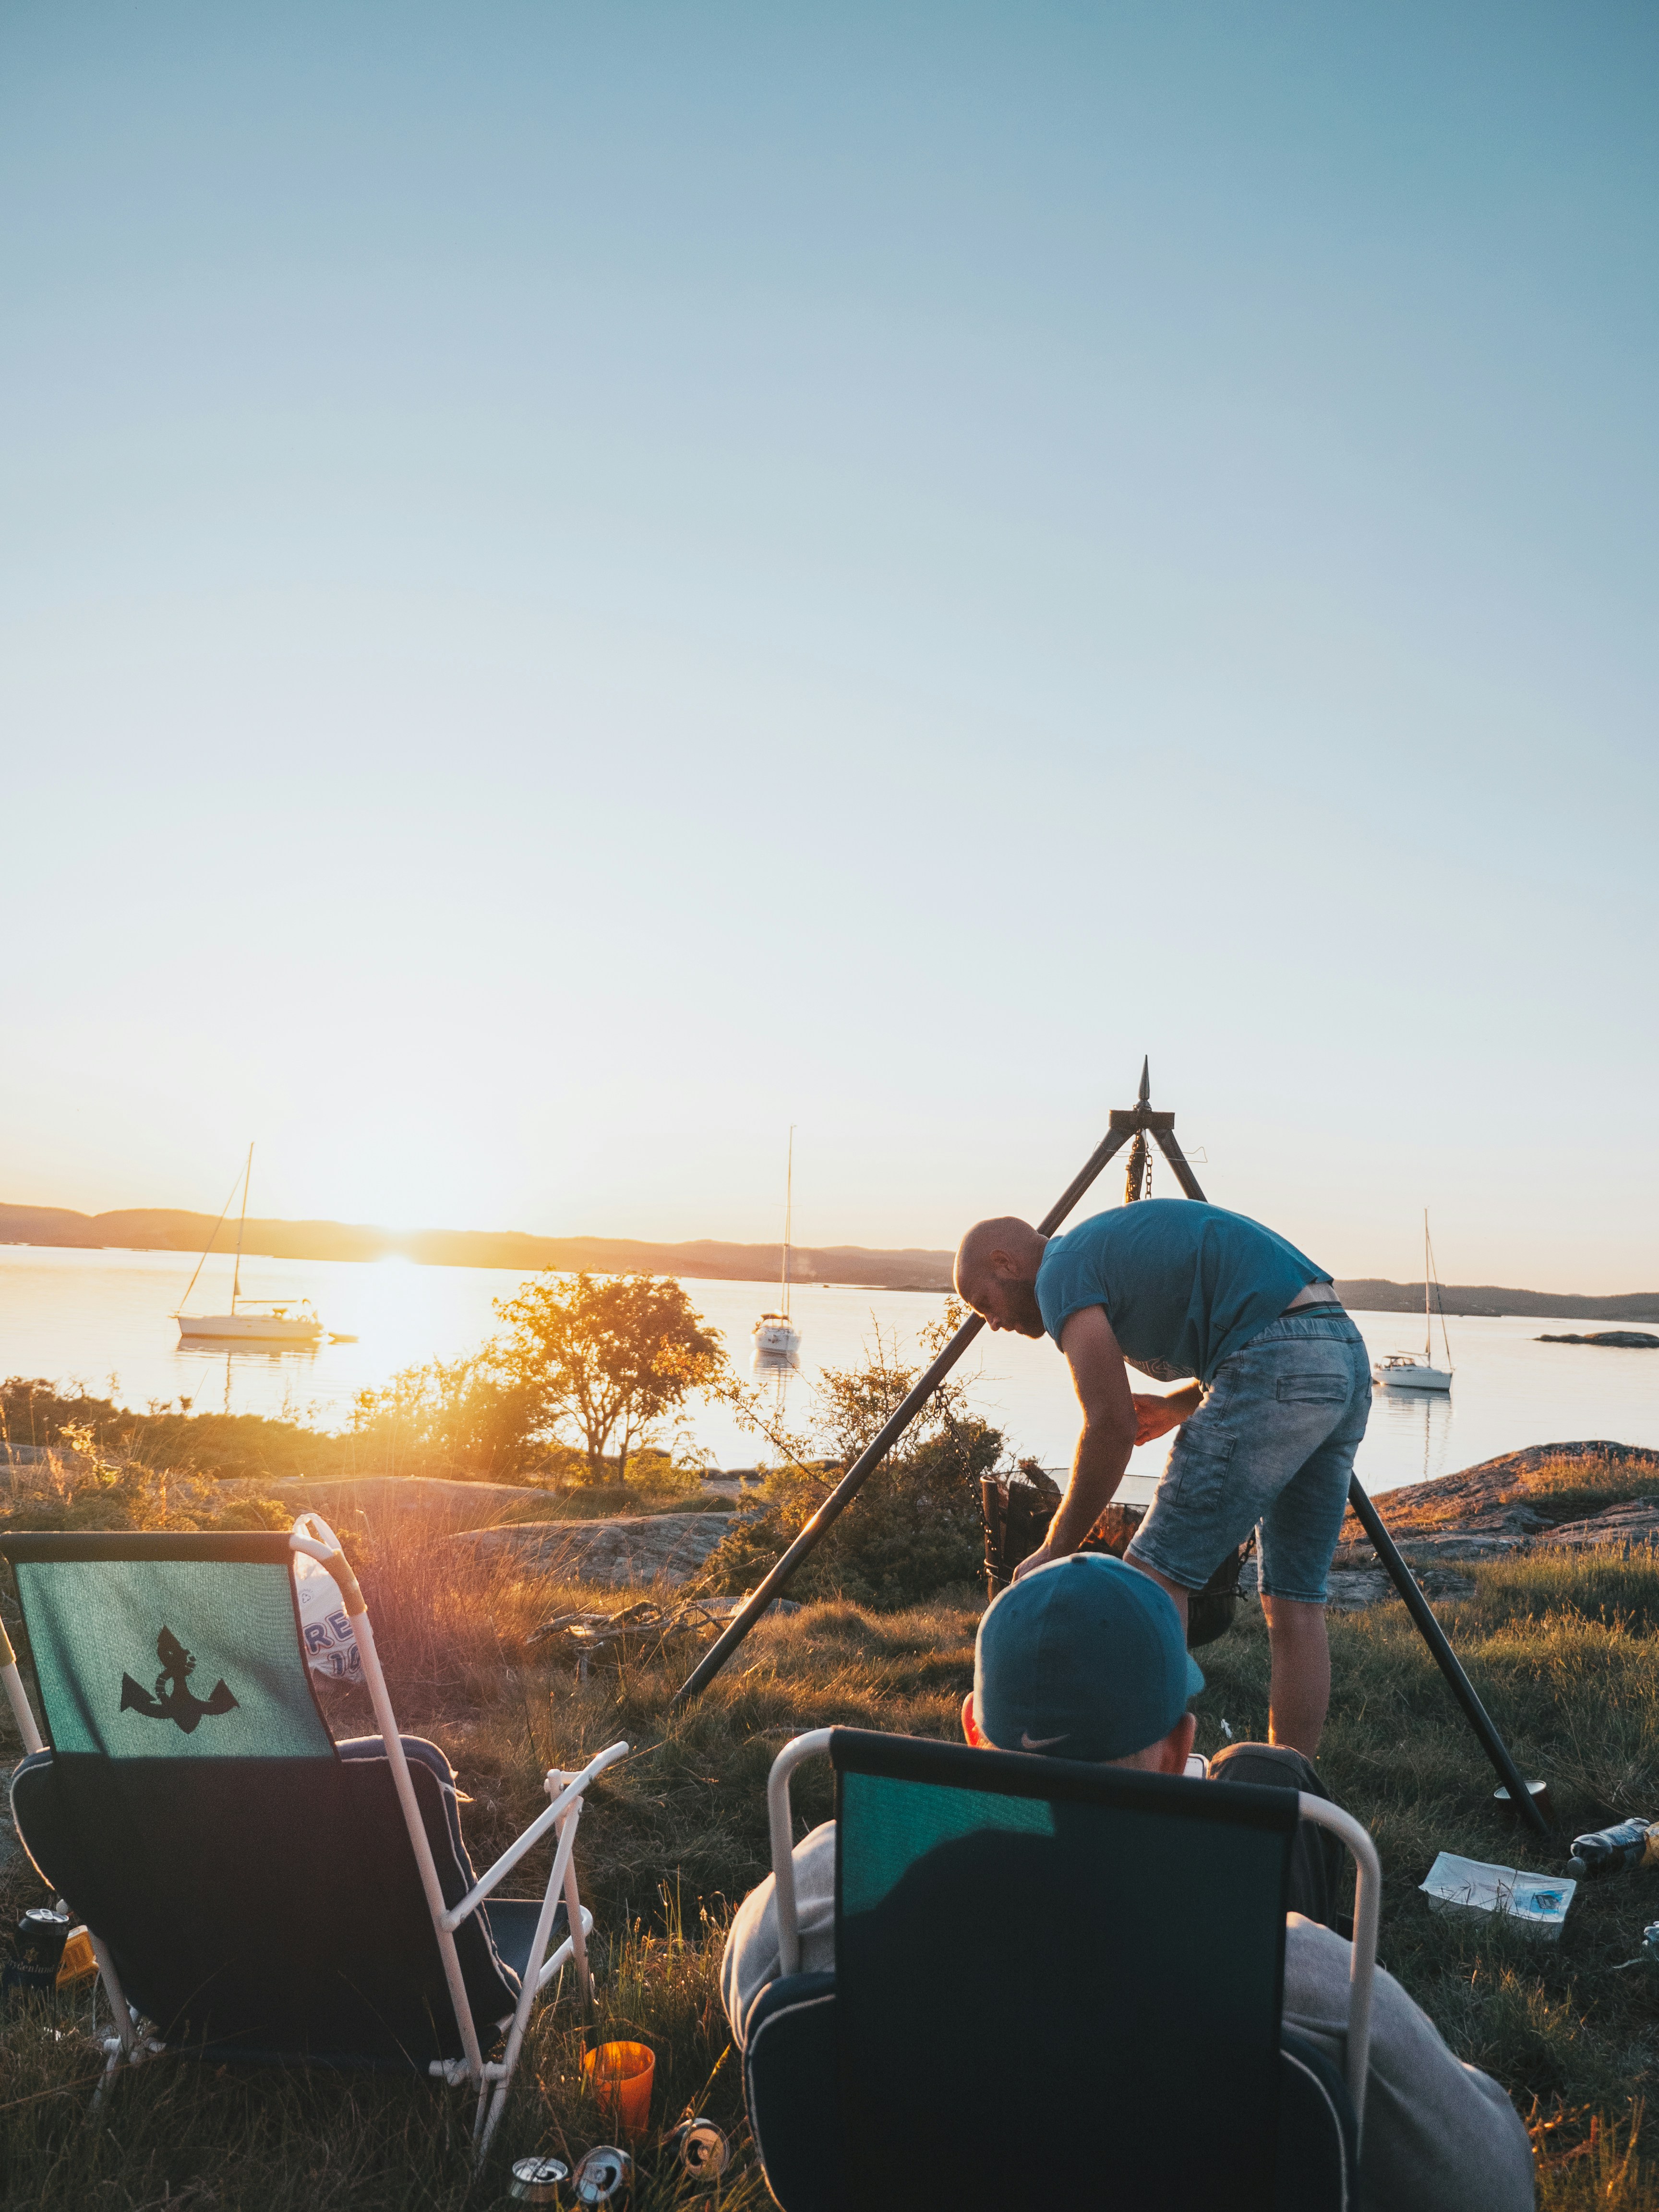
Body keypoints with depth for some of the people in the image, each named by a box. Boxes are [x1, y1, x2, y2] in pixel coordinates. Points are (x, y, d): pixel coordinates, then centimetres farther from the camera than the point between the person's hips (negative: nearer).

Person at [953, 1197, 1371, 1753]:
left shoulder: (1063, 1272, 0)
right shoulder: (1115, 1242, 27)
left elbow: (1112, 1427, -7)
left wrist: (1054, 1553, 1)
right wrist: (1181, 1405, 23)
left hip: (1277, 1370, -10)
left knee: (1155, 1577, -5)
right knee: (1295, 1602, 12)